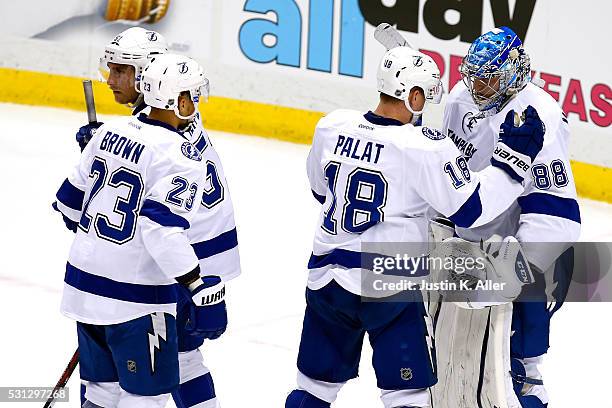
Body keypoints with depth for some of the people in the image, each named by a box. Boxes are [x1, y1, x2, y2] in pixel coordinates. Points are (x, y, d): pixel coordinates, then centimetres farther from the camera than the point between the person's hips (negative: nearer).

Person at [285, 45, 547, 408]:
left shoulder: (332, 127, -1)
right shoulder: (426, 147, -18)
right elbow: (472, 208, -13)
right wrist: (515, 156, -7)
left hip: (327, 278, 5)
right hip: (390, 288, -5)